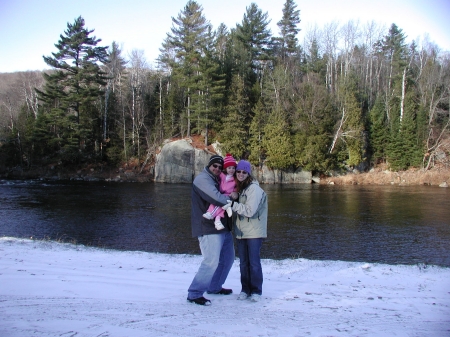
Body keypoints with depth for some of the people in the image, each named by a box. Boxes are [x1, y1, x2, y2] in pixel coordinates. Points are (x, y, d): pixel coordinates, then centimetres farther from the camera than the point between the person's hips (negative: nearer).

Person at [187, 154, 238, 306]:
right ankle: (194, 293, -5)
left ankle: (214, 287, 33)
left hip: (223, 227, 10)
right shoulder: (202, 179, -12)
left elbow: (223, 199, 21)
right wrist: (230, 197, -7)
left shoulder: (216, 180, 19)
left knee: (227, 258, 18)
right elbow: (216, 198, -24)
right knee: (211, 261, -14)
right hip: (208, 228, -10)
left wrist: (230, 196, 0)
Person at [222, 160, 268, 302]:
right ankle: (245, 289, 21)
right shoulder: (238, 188, 11)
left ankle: (256, 291, 12)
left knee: (254, 262, 0)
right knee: (243, 263, 11)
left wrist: (233, 204, -27)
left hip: (254, 232, -6)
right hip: (241, 232, 6)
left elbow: (250, 210, -21)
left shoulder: (254, 189, -12)